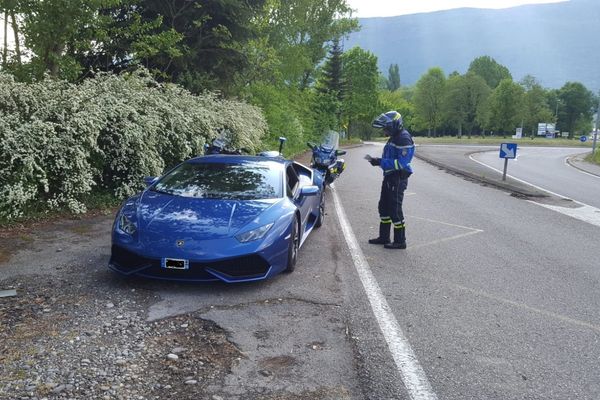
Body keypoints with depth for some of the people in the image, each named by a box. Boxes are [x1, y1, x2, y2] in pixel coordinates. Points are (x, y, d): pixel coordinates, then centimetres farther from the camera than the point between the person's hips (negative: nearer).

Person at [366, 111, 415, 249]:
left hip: (398, 179, -10)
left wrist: (380, 162, -24)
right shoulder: (394, 138, 13)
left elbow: (401, 163, -25)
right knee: (384, 207, 17)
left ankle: (400, 241, 7)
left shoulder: (404, 138, -18)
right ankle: (384, 237, 29)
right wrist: (377, 160, 2)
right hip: (390, 177, 10)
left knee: (395, 210, -4)